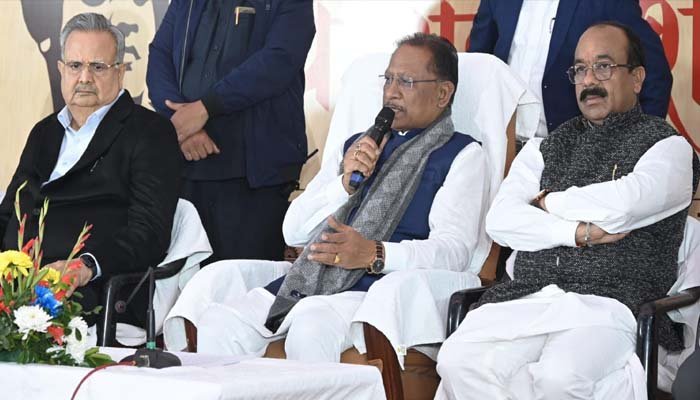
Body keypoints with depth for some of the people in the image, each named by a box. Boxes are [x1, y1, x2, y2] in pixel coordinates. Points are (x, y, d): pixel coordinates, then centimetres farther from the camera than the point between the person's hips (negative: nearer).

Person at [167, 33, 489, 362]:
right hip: (307, 284, 6)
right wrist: (345, 183, 1)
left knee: (312, 321, -36)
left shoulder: (463, 155, 9)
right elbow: (293, 231, 18)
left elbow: (453, 249, -8)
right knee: (218, 318, -19)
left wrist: (375, 254, -23)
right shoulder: (356, 147, 27)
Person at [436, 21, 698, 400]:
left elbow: (624, 203, -11)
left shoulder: (667, 147, 10)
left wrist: (547, 201, 6)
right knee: (458, 362, -26)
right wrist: (580, 232, -6)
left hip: (608, 302, -4)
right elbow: (500, 220, 9)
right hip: (526, 297, 4)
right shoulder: (544, 149, 24)